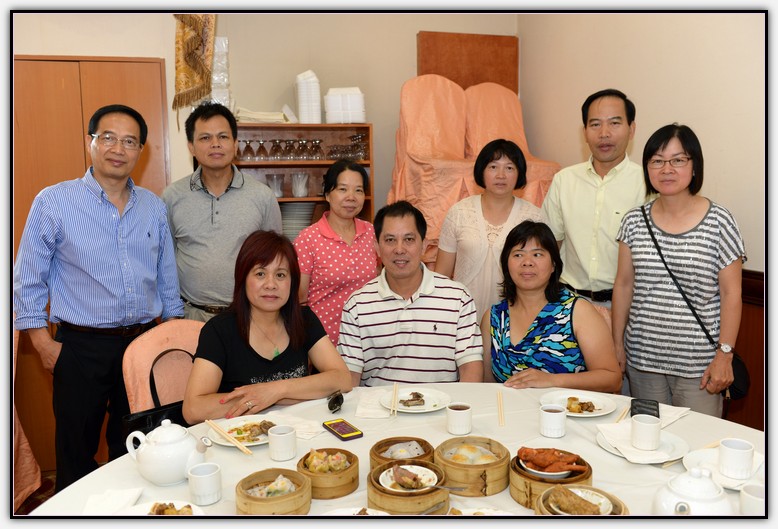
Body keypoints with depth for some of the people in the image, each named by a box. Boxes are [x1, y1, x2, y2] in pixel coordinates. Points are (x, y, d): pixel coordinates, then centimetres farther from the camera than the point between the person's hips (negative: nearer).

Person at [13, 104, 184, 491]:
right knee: (76, 456, 11)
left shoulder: (154, 207, 6)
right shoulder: (53, 202, -5)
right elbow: (28, 280, -2)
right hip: (81, 347, -3)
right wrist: (43, 343, -6)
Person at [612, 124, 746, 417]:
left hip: (697, 362, -2)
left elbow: (731, 294, -4)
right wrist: (617, 343, 8)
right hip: (642, 358, 3)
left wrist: (724, 354, -7)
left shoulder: (719, 222, -6)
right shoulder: (634, 221, 2)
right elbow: (623, 285, 7)